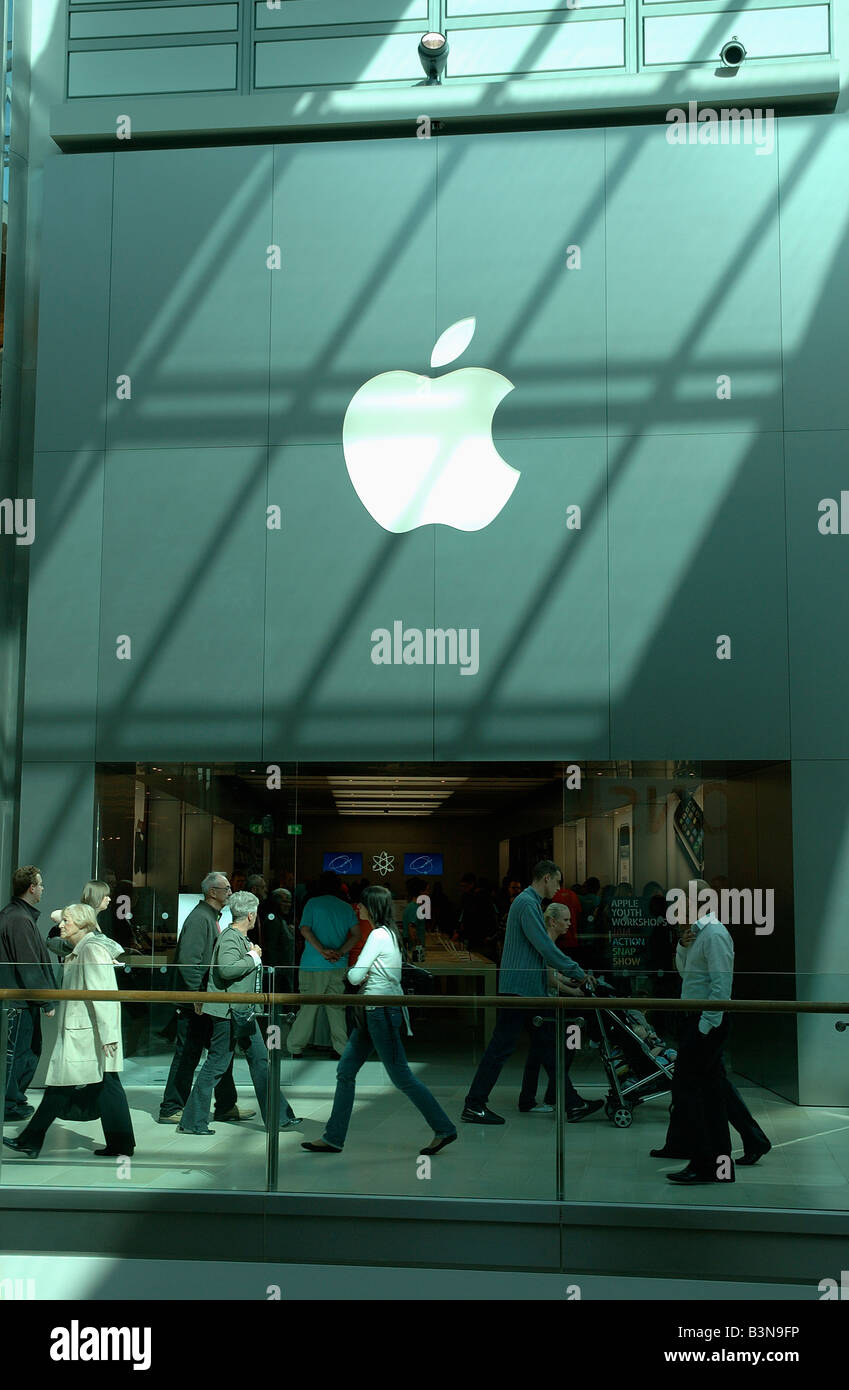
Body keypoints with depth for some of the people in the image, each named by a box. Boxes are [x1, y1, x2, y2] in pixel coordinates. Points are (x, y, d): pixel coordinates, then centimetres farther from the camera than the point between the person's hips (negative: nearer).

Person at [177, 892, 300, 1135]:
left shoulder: (240, 938, 13)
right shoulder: (230, 938, -17)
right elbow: (226, 969, -32)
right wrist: (253, 958, -20)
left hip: (243, 1013, 11)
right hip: (229, 1012, -11)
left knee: (260, 1060, 12)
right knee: (216, 1065, -3)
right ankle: (192, 1122, 6)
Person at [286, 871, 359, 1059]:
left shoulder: (313, 903, 0)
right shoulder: (347, 908, 9)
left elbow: (305, 930, -11)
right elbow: (356, 934, 1)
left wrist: (322, 951, -15)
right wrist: (340, 952, -7)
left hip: (314, 965, -3)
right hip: (339, 966, 3)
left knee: (308, 1007, 1)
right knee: (336, 1007, 9)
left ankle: (294, 1047, 6)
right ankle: (341, 1048, 9)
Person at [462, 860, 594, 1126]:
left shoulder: (532, 902, 19)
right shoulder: (527, 903, -14)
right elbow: (545, 946, -20)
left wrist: (569, 973, 21)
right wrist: (577, 972, -13)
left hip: (529, 988, 11)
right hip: (519, 987, -11)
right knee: (501, 1046, -8)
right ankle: (474, 1106, -5)